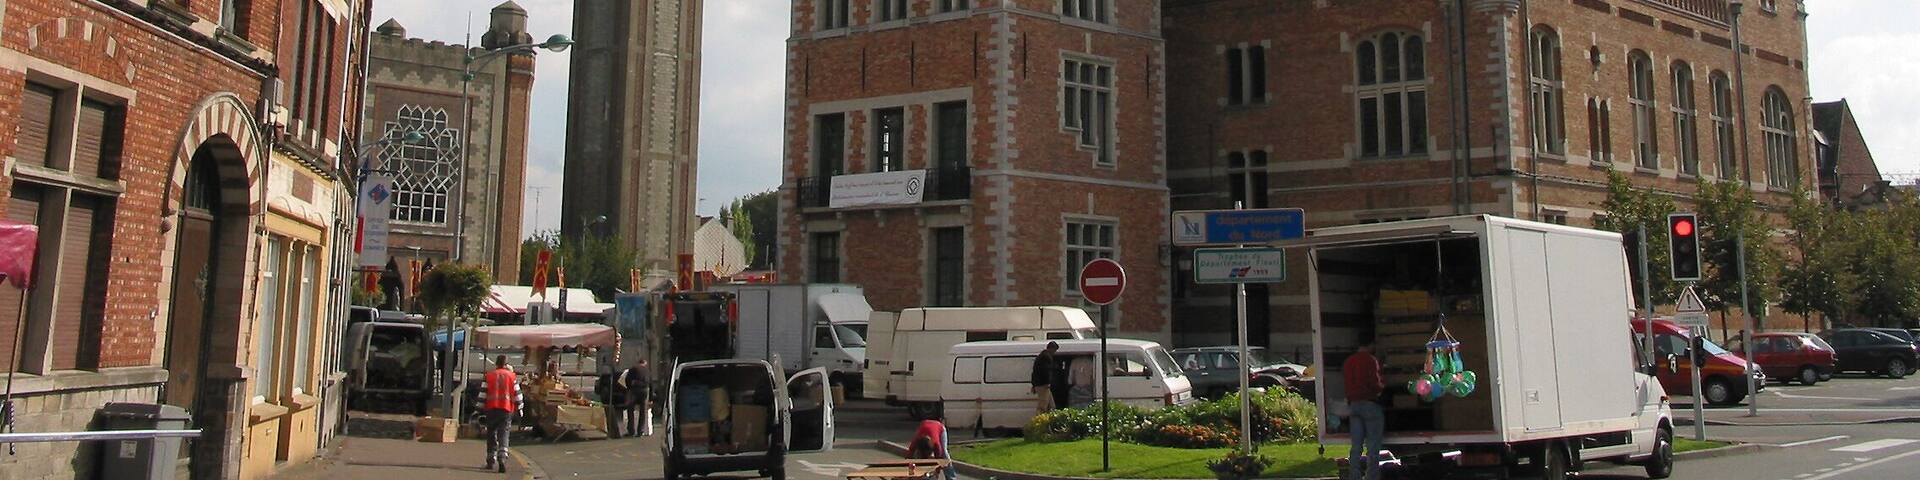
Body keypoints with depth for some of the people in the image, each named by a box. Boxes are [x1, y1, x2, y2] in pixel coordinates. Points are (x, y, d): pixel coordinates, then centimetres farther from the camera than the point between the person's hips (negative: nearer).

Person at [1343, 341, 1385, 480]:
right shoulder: (1371, 360, -12)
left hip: (1353, 405, 6)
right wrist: (1383, 385, 4)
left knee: (1356, 447, 10)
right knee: (1373, 447, 1)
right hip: (1370, 404, -6)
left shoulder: (1348, 361, 7)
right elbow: (1375, 384, -16)